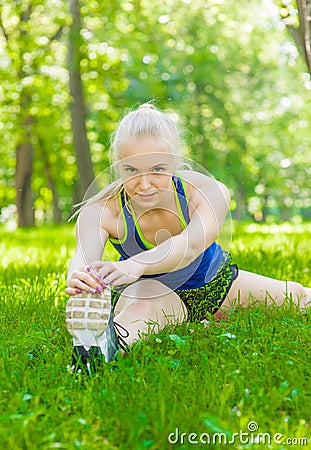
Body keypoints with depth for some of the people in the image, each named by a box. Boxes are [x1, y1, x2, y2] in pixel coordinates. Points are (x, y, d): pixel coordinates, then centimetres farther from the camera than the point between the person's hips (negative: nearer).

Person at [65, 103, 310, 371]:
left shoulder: (211, 193, -32)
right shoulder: (101, 211, -31)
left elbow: (191, 244, -51)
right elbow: (84, 255, -49)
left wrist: (136, 265, -71)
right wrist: (78, 278, -76)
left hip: (212, 282, 4)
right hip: (150, 289, -4)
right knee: (143, 307, -42)